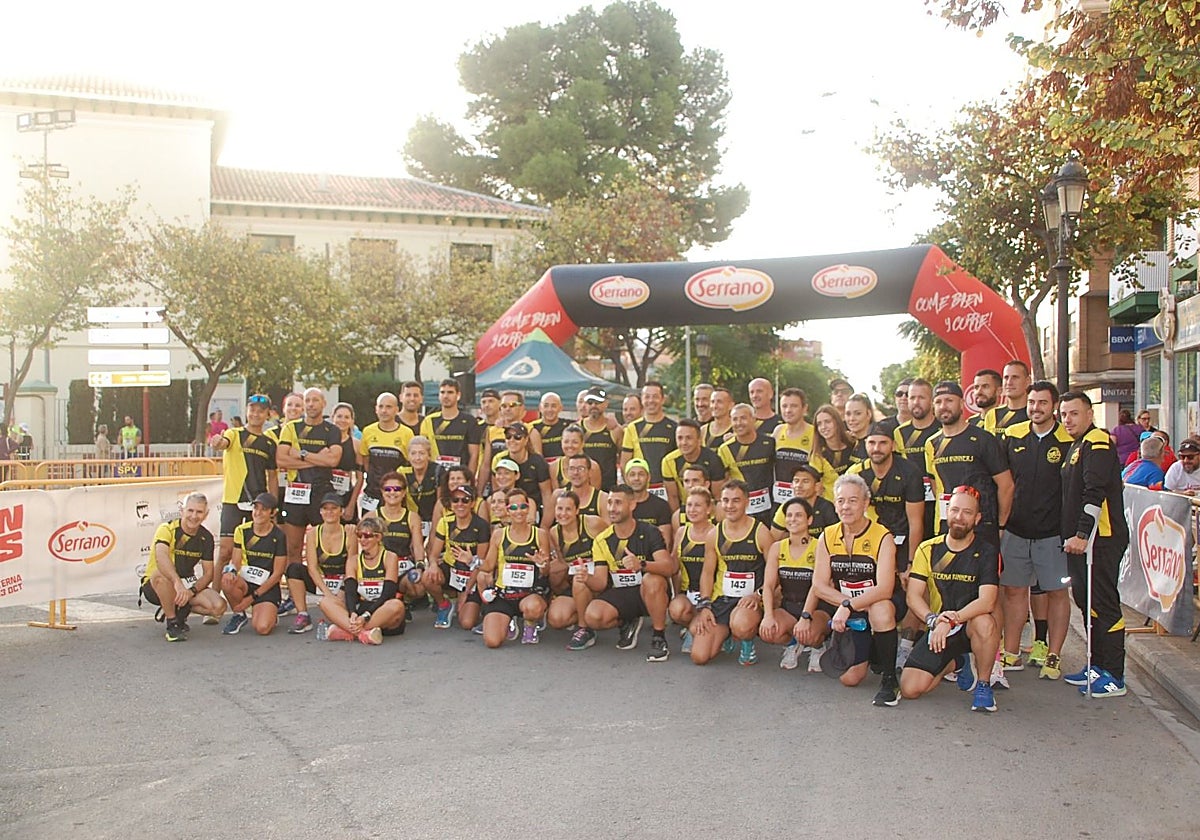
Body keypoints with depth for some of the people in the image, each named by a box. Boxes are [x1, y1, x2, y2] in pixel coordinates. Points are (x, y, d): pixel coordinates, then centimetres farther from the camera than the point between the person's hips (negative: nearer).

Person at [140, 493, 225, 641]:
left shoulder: (206, 537, -2)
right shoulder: (167, 530, -18)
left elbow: (208, 573, -1)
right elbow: (161, 558, -39)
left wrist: (191, 591, -22)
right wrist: (178, 583, -55)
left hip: (187, 584, 4)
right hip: (154, 586, -4)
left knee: (219, 606, -20)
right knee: (162, 574, -41)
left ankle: (179, 609, 7)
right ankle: (172, 625, -23)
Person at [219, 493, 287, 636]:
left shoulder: (278, 536, -6)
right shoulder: (242, 530, 4)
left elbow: (277, 574, -5)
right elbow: (236, 562, 1)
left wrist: (252, 597, -9)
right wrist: (230, 571, -25)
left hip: (267, 588, -3)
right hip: (245, 583, 3)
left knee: (262, 628, -26)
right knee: (227, 581, -33)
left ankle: (270, 614, 13)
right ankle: (239, 615, -3)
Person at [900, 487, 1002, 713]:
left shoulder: (987, 553, -6)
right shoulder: (928, 549, 2)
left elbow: (987, 601, -20)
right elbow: (913, 596, -3)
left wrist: (951, 621, -31)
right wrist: (933, 619, -23)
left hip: (969, 627, -2)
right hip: (937, 629, 2)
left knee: (985, 623, -39)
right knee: (909, 689, -14)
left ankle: (984, 685, -10)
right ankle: (955, 663, 18)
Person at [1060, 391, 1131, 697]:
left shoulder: (1097, 442, -12)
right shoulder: (1077, 447, 19)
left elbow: (1095, 493, -21)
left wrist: (1082, 534, -22)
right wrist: (1071, 535, 17)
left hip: (1100, 539, -10)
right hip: (1079, 539, 10)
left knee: (1103, 604, -6)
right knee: (1087, 602, 15)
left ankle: (1114, 677, 0)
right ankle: (1098, 666, 24)